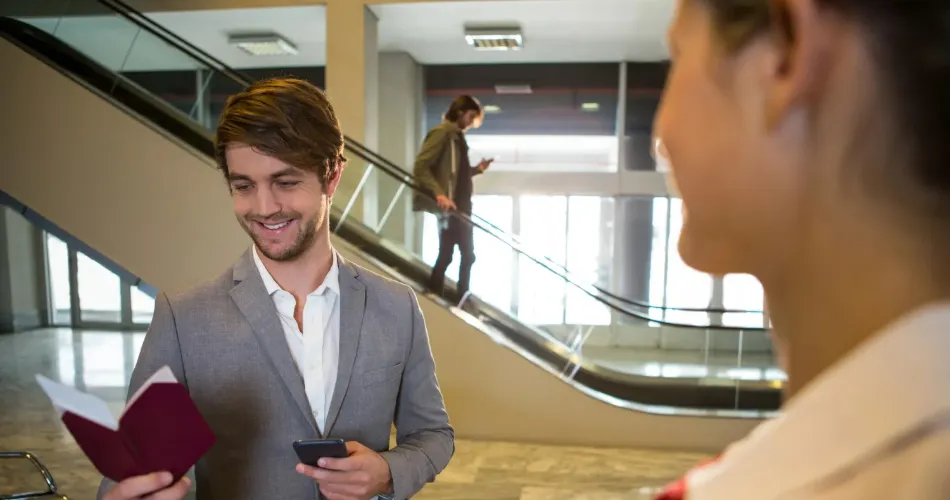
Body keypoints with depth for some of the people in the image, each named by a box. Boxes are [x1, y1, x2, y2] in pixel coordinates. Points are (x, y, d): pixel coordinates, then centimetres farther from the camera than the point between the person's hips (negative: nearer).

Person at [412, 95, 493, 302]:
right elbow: (420, 167, -19)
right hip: (449, 206, -9)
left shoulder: (458, 136, 17)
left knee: (468, 255, 11)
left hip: (462, 205, 9)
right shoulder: (441, 132, -10)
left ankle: (463, 301, 20)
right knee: (446, 255, -5)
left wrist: (476, 169, 7)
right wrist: (438, 194, -28)